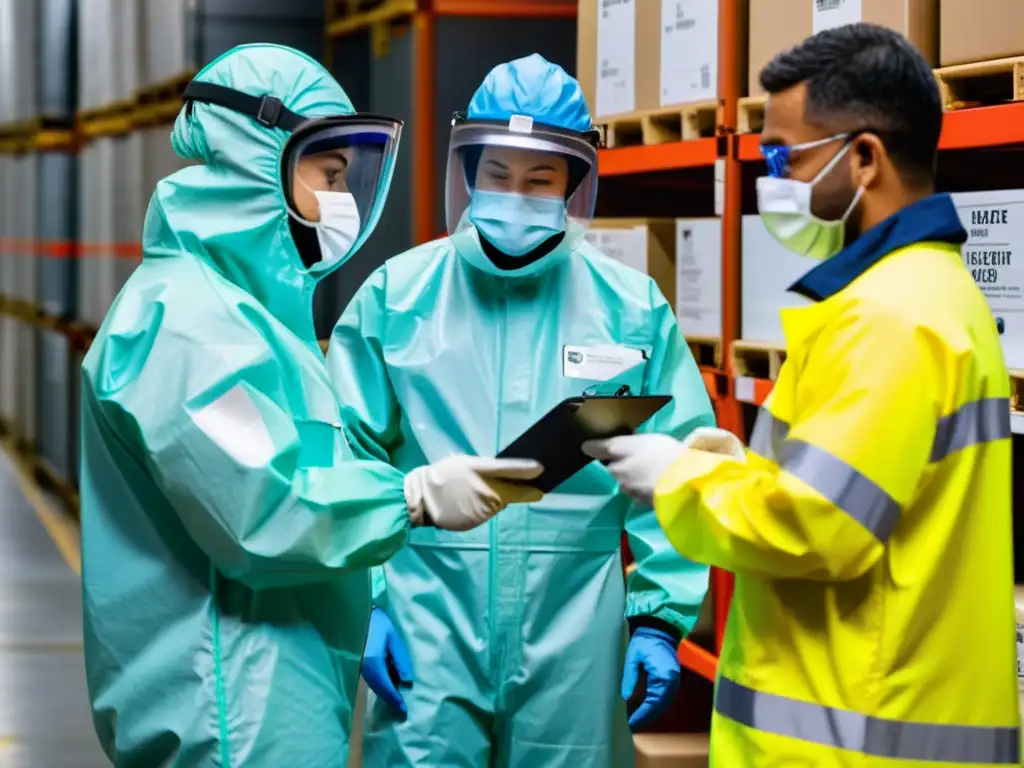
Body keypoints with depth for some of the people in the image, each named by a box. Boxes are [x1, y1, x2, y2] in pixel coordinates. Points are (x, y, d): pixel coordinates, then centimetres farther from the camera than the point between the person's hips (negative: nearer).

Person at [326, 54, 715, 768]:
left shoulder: (631, 307, 3)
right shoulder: (396, 297, 2)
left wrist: (661, 618, 1)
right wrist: (362, 602, -4)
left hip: (574, 644, 1)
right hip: (426, 630, -1)